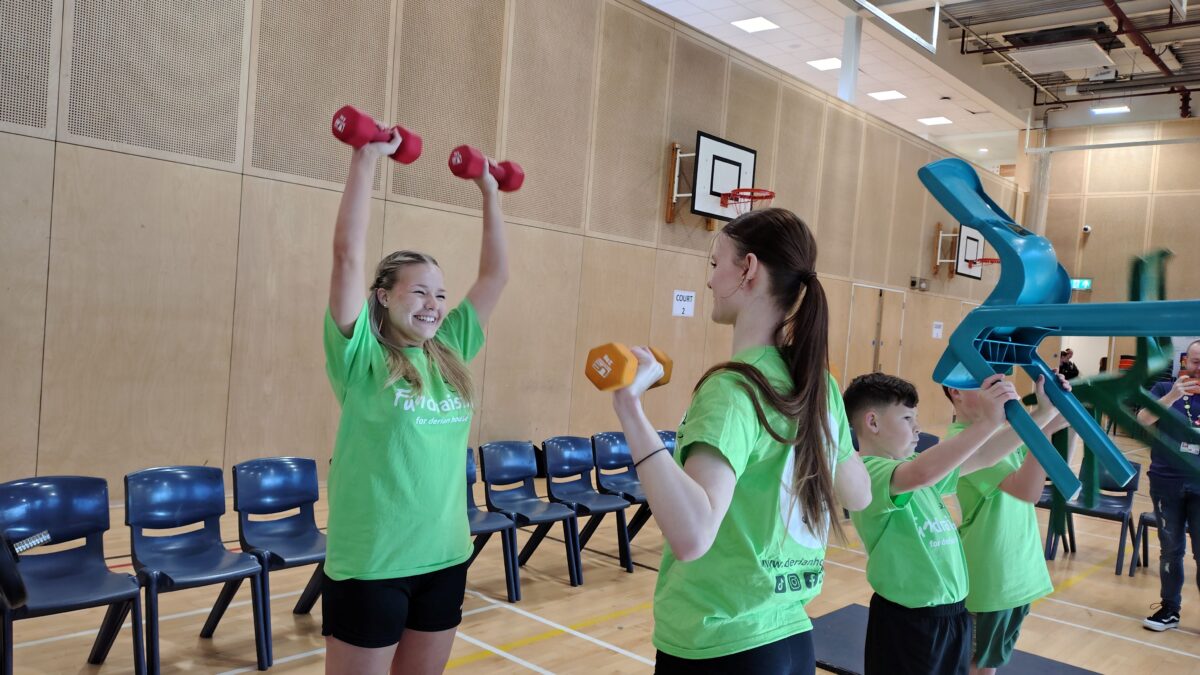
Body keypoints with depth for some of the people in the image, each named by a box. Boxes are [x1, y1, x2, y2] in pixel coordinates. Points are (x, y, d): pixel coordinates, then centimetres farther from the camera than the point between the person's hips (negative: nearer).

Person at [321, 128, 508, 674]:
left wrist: (489, 193, 9)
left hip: (444, 558, 5)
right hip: (370, 565, -5)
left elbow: (495, 273, 8)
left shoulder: (450, 355, 4)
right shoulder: (362, 357, -10)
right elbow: (348, 252, -18)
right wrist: (366, 159, -15)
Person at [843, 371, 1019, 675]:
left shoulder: (914, 463, 9)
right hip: (907, 622, -8)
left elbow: (982, 458, 12)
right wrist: (988, 422, -38)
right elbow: (921, 475, -40)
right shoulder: (867, 472, -20)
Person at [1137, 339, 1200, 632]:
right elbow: (1142, 420, -13)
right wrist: (1172, 396, -26)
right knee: (1170, 550, 10)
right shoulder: (1164, 389, 2)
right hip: (1167, 483, 0)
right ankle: (1169, 609, 20)